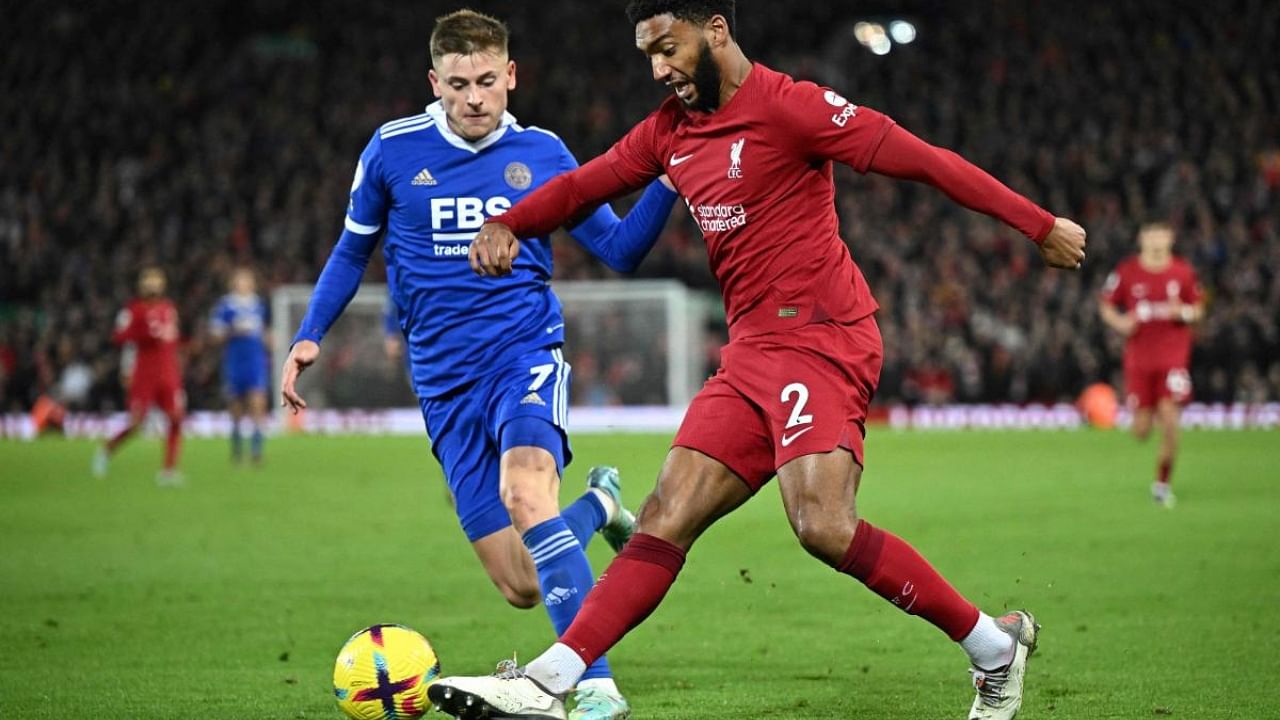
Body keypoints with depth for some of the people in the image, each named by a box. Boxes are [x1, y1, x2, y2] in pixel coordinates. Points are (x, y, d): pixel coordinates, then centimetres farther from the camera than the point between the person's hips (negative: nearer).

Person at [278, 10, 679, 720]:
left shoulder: (541, 153, 4)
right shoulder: (393, 150, 3)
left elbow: (621, 249, 8)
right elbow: (353, 249, 18)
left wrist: (669, 177, -7)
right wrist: (308, 337, 7)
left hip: (526, 351, -2)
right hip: (446, 381, 2)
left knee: (525, 488, -35)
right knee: (522, 587, -3)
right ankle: (598, 504, 32)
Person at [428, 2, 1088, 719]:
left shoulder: (787, 105, -9)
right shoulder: (670, 130, 15)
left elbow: (921, 159, -10)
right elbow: (583, 185, 26)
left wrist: (1041, 226, -11)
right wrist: (506, 225, 6)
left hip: (818, 338, -7)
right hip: (750, 355, 8)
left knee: (823, 525, -22)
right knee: (666, 519, -1)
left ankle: (996, 645, -8)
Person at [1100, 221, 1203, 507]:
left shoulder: (1183, 272, 1)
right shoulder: (1126, 272, -2)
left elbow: (1198, 309, 11)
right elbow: (1106, 306, 8)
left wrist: (1184, 312, -11)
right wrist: (1119, 322, -13)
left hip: (1174, 357, 0)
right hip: (1139, 359, 0)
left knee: (1169, 421, -13)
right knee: (1142, 430, 0)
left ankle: (1163, 483, 5)